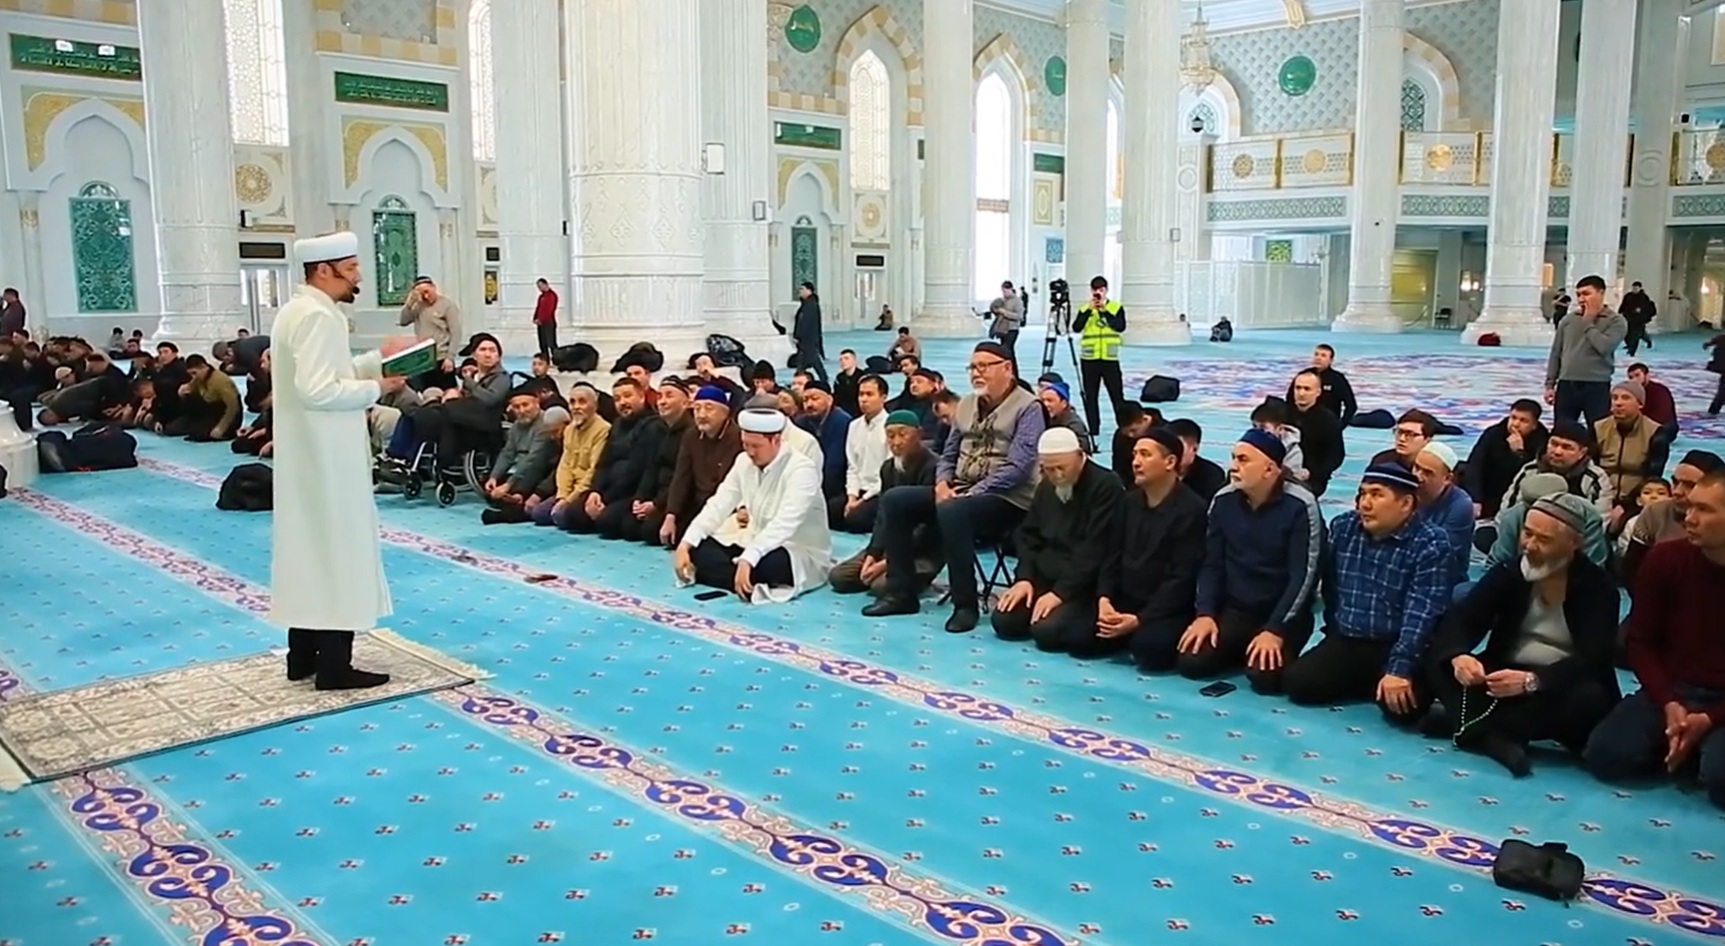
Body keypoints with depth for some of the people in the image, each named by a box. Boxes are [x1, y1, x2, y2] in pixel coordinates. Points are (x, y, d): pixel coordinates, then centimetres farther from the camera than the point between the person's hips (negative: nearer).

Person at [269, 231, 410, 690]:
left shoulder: (297, 309, 14)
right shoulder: (317, 316, -19)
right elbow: (319, 390, -27)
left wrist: (378, 359, 13)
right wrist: (376, 387, -16)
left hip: (308, 454, 11)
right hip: (327, 457, -11)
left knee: (309, 545, 14)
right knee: (336, 548, -4)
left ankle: (303, 655, 23)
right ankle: (334, 665, 2)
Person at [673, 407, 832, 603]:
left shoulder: (802, 469, -23)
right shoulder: (744, 461, 0)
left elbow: (783, 524, -35)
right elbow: (718, 505, -5)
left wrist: (747, 560, -47)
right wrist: (685, 544, -18)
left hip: (803, 556, -7)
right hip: (760, 545, 7)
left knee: (766, 563, -40)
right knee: (699, 548, -11)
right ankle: (753, 587, -23)